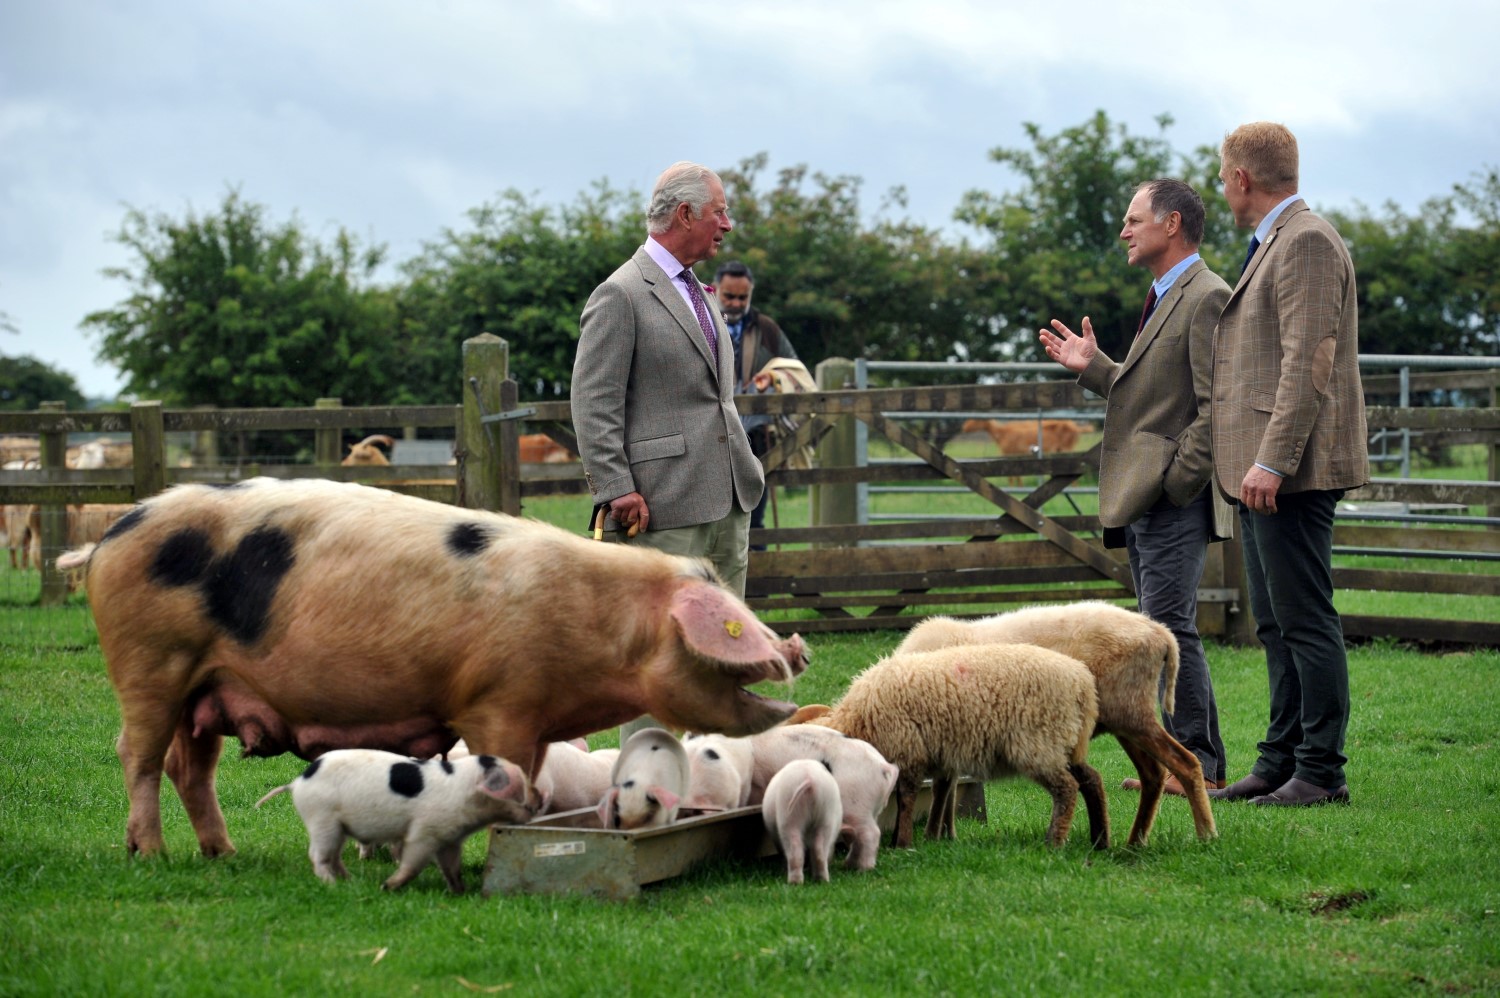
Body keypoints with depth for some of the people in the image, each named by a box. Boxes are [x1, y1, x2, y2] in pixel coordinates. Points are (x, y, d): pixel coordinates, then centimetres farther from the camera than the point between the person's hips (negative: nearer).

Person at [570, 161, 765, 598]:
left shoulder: (698, 292, 21)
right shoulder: (620, 295, -8)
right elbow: (593, 404, -13)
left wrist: (746, 470, 20)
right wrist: (617, 490, -19)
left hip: (729, 503, 9)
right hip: (664, 511, -9)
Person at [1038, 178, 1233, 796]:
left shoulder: (1207, 297, -12)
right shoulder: (1165, 299, 21)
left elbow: (1215, 407, -18)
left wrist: (1176, 481, -19)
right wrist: (1092, 367, 11)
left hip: (1175, 500, -11)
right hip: (1145, 499, 11)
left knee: (1169, 627, -12)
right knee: (1162, 630, 11)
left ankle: (1201, 765, -9)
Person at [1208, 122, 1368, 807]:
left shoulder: (1307, 242, -12)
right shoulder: (1272, 245, 21)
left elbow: (1308, 364, -20)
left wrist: (1272, 461, -24)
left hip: (1292, 471, -11)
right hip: (1262, 471, 11)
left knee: (1305, 621, -9)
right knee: (1275, 625, 12)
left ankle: (1321, 773, -7)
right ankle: (1281, 761, 17)